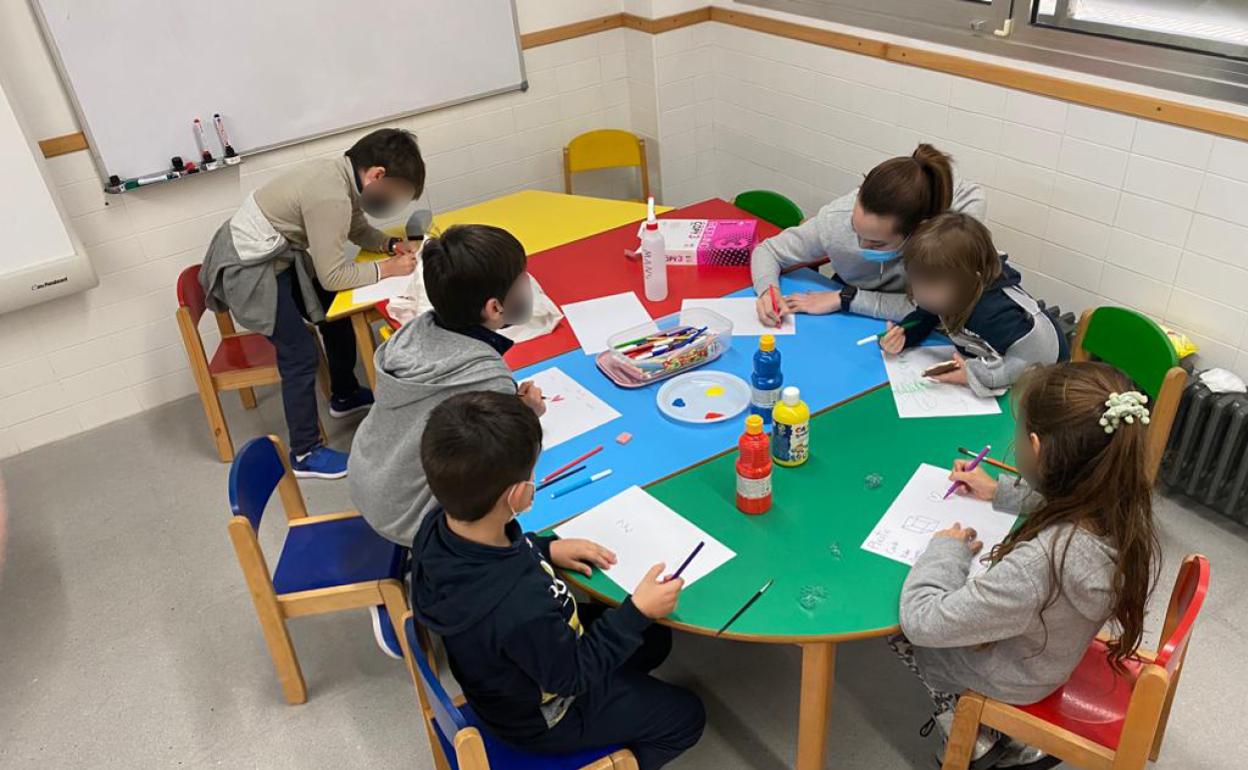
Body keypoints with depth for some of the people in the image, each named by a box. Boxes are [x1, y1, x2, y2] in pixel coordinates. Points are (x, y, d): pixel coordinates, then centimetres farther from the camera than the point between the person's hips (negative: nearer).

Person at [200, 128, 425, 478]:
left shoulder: (342, 173, -2)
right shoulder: (330, 197, -30)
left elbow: (358, 229, 14)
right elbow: (333, 276, -25)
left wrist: (392, 245, -4)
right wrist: (387, 269, -16)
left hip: (273, 256, 10)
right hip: (247, 268, -10)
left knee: (337, 311, 18)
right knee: (301, 355, -9)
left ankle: (344, 396, 39)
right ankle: (305, 454, 5)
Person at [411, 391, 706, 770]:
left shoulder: (438, 526, -24)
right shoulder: (523, 609, -47)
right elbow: (573, 675, -26)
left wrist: (545, 548, -6)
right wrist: (637, 611, -21)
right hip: (540, 716, -6)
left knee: (654, 639, 23)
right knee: (686, 716, 14)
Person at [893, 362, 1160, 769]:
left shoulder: (1037, 565, -45)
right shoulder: (1125, 507, -22)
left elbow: (921, 621, -37)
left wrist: (946, 548, -22)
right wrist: (1000, 492, 6)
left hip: (1016, 679, -6)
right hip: (1059, 644, 6)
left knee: (898, 624, 14)